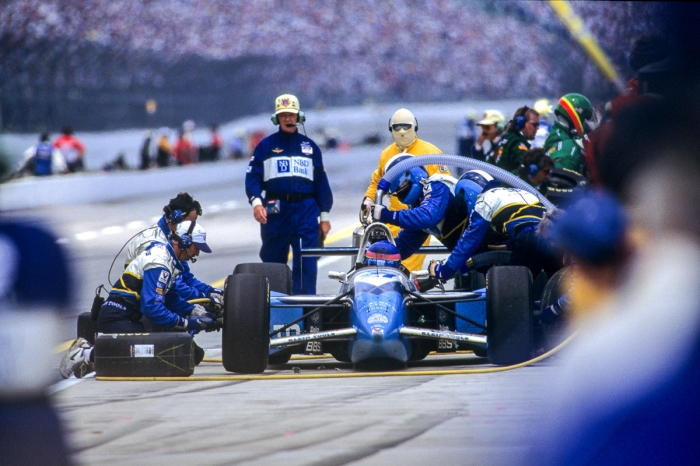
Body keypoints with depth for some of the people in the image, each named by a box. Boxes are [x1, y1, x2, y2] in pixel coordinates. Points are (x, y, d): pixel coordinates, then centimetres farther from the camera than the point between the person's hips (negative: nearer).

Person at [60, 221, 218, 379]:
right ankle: (88, 355, -15)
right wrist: (188, 323, -21)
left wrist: (197, 311, 7)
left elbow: (170, 298, 19)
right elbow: (151, 307, -24)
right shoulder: (159, 263, -18)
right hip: (116, 319, -10)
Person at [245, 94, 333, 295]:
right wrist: (256, 202, -16)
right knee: (272, 263, 5)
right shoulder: (265, 146, 9)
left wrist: (325, 216, 10)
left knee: (306, 264, -8)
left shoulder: (310, 146, 14)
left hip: (306, 211, 0)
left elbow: (321, 182, 14)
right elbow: (252, 177, 2)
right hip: (276, 211, 0)